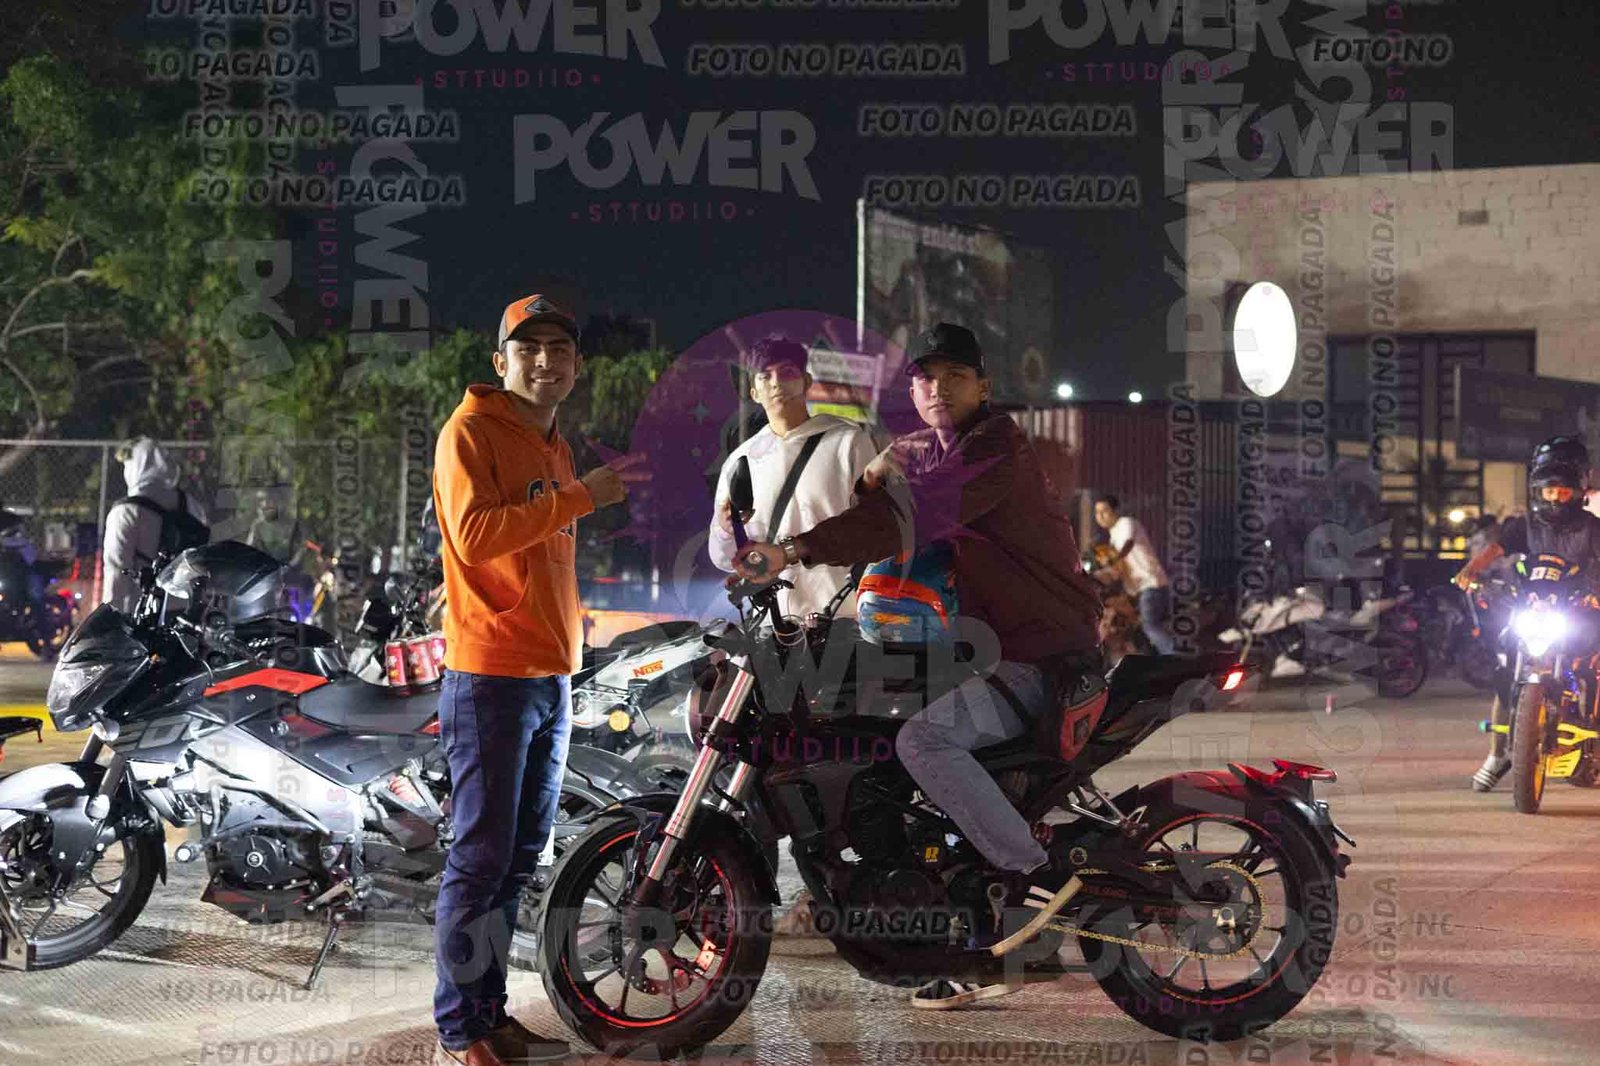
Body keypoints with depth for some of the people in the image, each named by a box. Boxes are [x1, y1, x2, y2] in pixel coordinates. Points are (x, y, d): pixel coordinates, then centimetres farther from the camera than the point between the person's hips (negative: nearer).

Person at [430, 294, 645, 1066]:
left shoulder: (553, 447, 19)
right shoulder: (470, 431, -7)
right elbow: (474, 534, -23)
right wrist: (580, 496, -23)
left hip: (552, 680, 9)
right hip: (491, 679, -9)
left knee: (520, 856, 13)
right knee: (481, 856, -7)